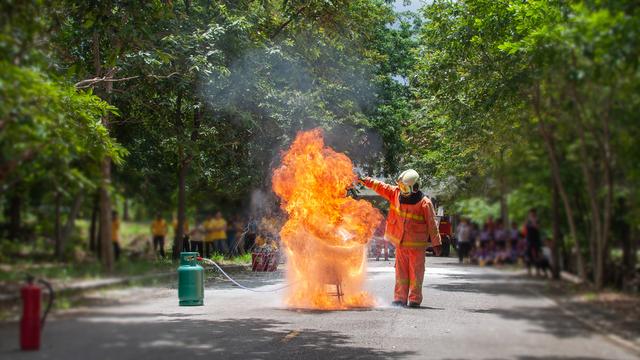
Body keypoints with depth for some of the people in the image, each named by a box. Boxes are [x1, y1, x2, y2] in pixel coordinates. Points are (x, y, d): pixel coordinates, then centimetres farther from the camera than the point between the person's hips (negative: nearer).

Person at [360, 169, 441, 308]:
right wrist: (365, 180, 0)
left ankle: (415, 299, 10)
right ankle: (400, 298, 12)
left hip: (417, 245, -4)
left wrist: (436, 243, -4)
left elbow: (432, 224, -7)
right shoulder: (396, 193, 1)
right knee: (401, 272, 7)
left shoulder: (425, 203, -12)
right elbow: (380, 187, 8)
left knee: (416, 272, 2)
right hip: (400, 243, 4)